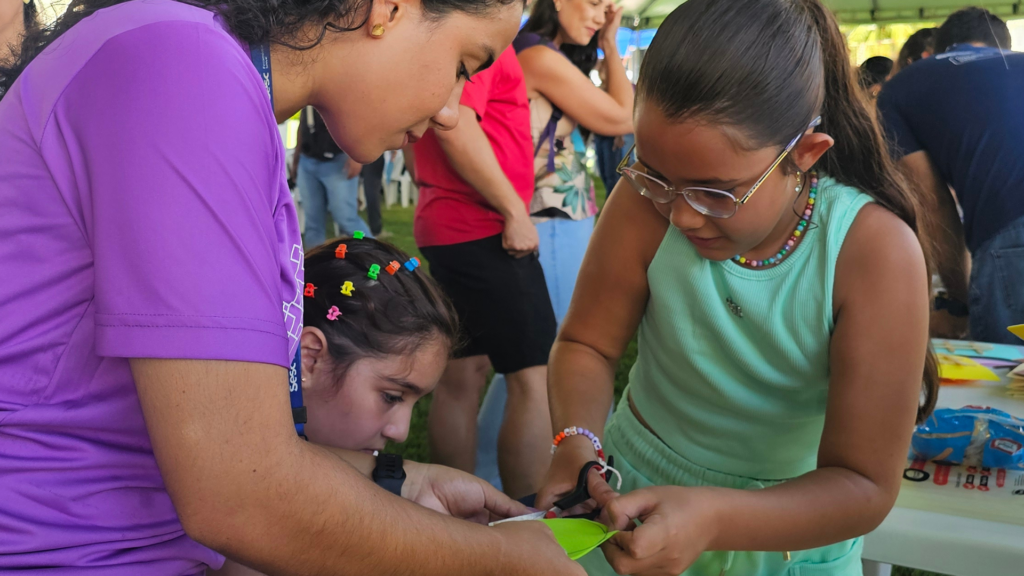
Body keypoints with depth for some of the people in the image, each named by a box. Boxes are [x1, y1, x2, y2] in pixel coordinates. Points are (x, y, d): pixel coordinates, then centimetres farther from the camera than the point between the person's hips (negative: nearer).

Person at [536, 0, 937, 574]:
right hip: (634, 496, 2)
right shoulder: (648, 203, -21)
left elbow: (865, 486, -24)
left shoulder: (875, 252, -26)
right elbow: (587, 344, -9)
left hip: (789, 528, -1)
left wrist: (712, 519, -39)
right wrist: (578, 440, -28)